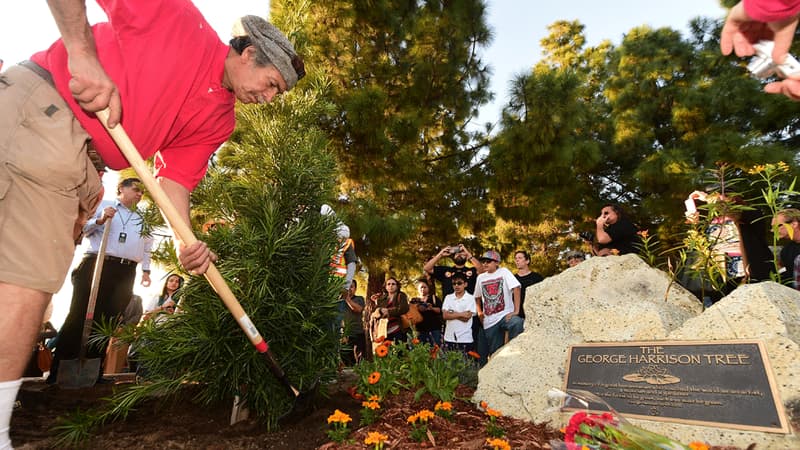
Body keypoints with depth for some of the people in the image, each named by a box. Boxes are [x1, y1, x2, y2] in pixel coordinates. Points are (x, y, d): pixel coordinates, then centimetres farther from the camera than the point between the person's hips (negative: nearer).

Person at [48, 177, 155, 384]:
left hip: (126, 272, 4)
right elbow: (81, 227, 3)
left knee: (107, 320, 2)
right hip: (96, 264, -4)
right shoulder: (102, 205, 11)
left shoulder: (142, 219, 23)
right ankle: (58, 372, -1)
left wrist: (146, 270, 13)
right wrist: (99, 221, -14)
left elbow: (146, 248, 23)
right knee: (79, 315, -6)